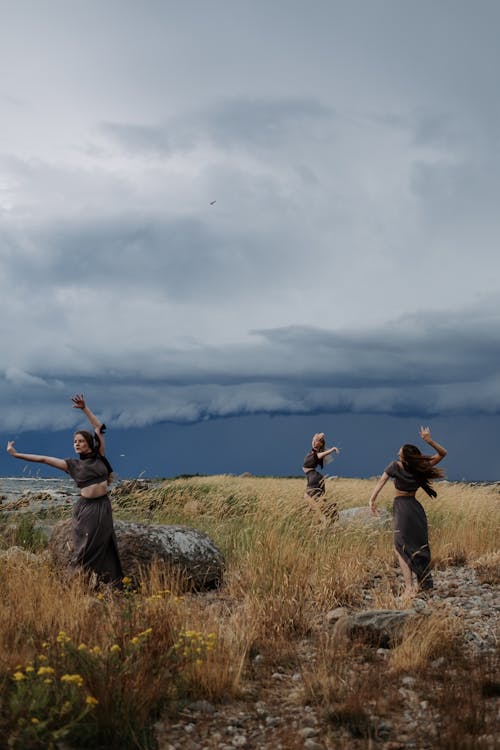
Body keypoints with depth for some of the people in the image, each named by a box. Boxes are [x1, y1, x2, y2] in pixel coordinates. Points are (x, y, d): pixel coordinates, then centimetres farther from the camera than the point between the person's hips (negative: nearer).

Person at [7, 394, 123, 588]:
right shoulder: (72, 464, 2)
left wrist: (84, 408, 4)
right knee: (85, 549, 0)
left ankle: (110, 584, 12)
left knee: (103, 546, 7)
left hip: (103, 506, 2)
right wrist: (17, 454, -1)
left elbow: (99, 428, 7)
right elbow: (44, 459, 0)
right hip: (86, 509, -2)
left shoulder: (99, 457, 5)